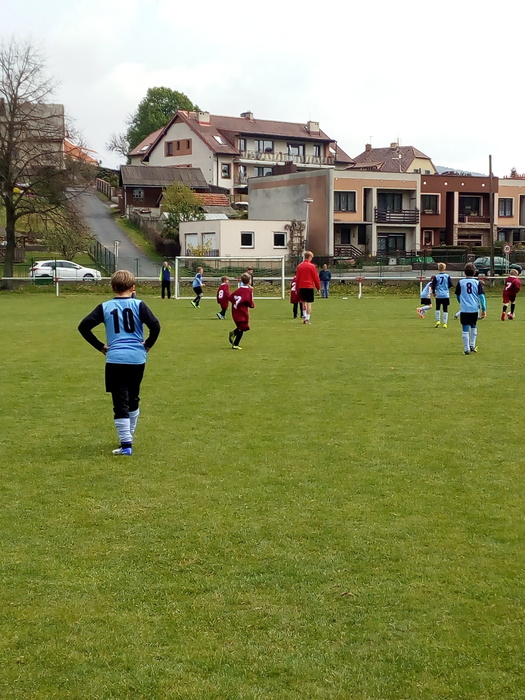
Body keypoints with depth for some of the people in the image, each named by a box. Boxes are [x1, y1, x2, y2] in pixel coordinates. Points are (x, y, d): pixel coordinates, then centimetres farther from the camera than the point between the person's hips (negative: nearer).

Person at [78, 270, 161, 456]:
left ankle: (126, 444, -8)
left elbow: (83, 326, -4)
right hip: (137, 359, 1)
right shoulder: (138, 305, -1)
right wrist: (148, 344, 3)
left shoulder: (105, 307, 2)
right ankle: (128, 437, 32)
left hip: (115, 359, -1)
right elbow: (155, 325, -13)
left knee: (120, 403, -1)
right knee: (133, 400, 19)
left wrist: (100, 346, 5)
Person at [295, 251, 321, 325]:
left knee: (304, 302, 18)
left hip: (301, 286, 5)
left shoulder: (299, 266, 7)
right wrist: (318, 287, 5)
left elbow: (297, 278, 10)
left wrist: (297, 288, 16)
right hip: (309, 286, -5)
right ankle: (307, 319, -5)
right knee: (309, 303, -2)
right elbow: (316, 278, -6)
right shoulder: (312, 266, -8)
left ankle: (304, 316, 15)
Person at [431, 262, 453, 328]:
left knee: (437, 308, 16)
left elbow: (433, 285, -4)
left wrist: (433, 292, 13)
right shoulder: (447, 276, -3)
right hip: (446, 295, 0)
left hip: (438, 295, 0)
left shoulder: (436, 277, -4)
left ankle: (438, 321, 4)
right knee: (445, 309, 4)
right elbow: (450, 285, -2)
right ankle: (445, 323, 2)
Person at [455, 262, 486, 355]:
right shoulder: (477, 282, -1)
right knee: (473, 327, 23)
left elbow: (458, 295, 12)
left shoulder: (460, 282, 0)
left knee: (465, 330, 2)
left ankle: (467, 349, 0)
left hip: (464, 309, -2)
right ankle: (472, 346, 24)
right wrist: (484, 309, 1)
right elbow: (481, 296, -4)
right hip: (474, 309, 2)